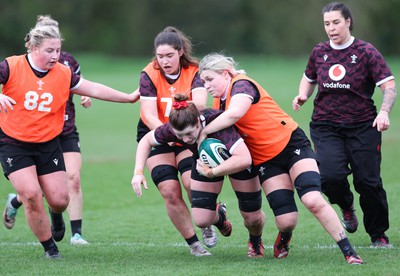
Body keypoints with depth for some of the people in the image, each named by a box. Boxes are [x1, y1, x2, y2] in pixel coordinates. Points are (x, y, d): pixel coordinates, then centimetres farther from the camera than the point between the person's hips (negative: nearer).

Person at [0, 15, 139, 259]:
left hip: (48, 144, 3)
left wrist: (128, 98, 8)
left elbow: (93, 89, 6)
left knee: (59, 199, -4)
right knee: (31, 195, -15)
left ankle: (56, 214, 36)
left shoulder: (64, 74, -2)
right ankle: (49, 246, 6)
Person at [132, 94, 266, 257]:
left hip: (235, 156, -3)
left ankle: (256, 242, 38)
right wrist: (138, 172, -20)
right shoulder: (172, 129, -31)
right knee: (201, 220, -8)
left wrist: (211, 172, -46)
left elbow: (244, 159, -54)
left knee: (252, 218, 0)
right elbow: (146, 140, -8)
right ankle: (219, 216, 32)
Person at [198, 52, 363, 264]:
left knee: (313, 201, -22)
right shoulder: (219, 102, 11)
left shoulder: (241, 85, -15)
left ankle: (349, 252, -15)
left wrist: (204, 132, -26)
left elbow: (234, 113, -35)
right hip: (265, 161, 6)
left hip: (290, 142, -6)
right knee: (286, 220, -8)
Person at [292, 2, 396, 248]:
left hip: (363, 126, -2)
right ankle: (346, 206, 16)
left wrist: (384, 112, -26)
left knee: (368, 180, -4)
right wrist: (303, 95, 4)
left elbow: (389, 85, -9)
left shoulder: (366, 52, -5)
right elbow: (309, 78, 26)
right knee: (331, 175, -19)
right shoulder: (319, 52, 7)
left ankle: (379, 235, 17)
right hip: (325, 125, 2)